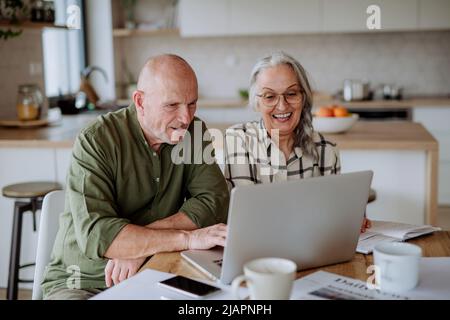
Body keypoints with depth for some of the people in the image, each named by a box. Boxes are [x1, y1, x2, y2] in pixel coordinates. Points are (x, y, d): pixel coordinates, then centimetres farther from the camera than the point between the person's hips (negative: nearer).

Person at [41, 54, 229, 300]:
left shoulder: (194, 132, -1)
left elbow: (215, 202, -12)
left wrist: (139, 244, -22)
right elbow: (95, 234, -26)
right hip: (84, 283, -4)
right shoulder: (95, 141, -15)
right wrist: (188, 238, -31)